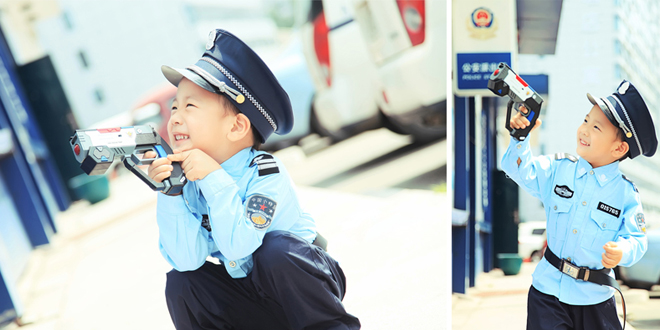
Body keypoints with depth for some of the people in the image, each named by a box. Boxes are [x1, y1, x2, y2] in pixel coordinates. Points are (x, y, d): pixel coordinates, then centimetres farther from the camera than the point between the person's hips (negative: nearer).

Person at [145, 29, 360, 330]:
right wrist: (169, 193, -27)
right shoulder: (189, 185, -8)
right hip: (250, 302, 5)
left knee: (275, 250, -33)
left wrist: (214, 178, -37)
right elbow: (188, 259, -20)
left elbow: (237, 246, -36)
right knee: (180, 284, -15)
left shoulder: (265, 173, -23)